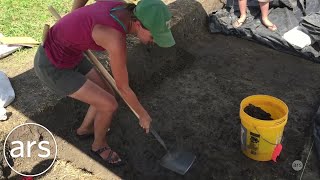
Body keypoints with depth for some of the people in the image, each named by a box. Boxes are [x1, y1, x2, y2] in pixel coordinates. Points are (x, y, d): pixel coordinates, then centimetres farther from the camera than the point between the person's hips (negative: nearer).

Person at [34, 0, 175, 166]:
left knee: (107, 95, 17)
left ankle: (85, 128, 47)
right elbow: (124, 88, -19)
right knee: (109, 105, -5)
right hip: (52, 67, -8)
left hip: (67, 54, 8)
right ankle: (99, 144, 27)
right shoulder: (117, 43, -35)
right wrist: (143, 115, -2)